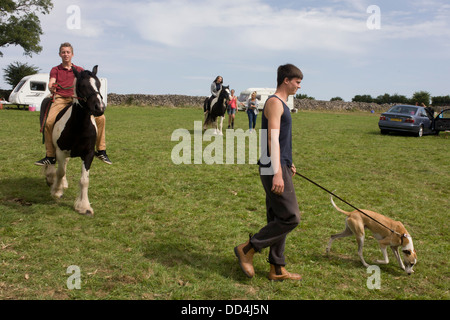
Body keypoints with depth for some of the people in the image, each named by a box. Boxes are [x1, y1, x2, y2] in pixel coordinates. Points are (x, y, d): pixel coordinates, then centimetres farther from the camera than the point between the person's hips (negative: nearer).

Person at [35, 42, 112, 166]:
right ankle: (50, 156, -13)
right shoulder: (55, 70, 19)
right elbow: (51, 83, 1)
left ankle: (101, 151, -8)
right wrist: (51, 88, -23)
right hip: (60, 100, -1)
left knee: (100, 117, -19)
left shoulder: (79, 70, 22)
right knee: (49, 122, -28)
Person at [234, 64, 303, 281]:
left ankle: (277, 270, 19)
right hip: (274, 170, -10)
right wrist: (277, 173, -27)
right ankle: (247, 249, -1)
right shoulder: (274, 102, -12)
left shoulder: (281, 104, 20)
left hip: (281, 167, 10)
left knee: (278, 220, 12)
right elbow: (273, 139, -21)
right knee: (290, 218, -10)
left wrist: (288, 164, 27)